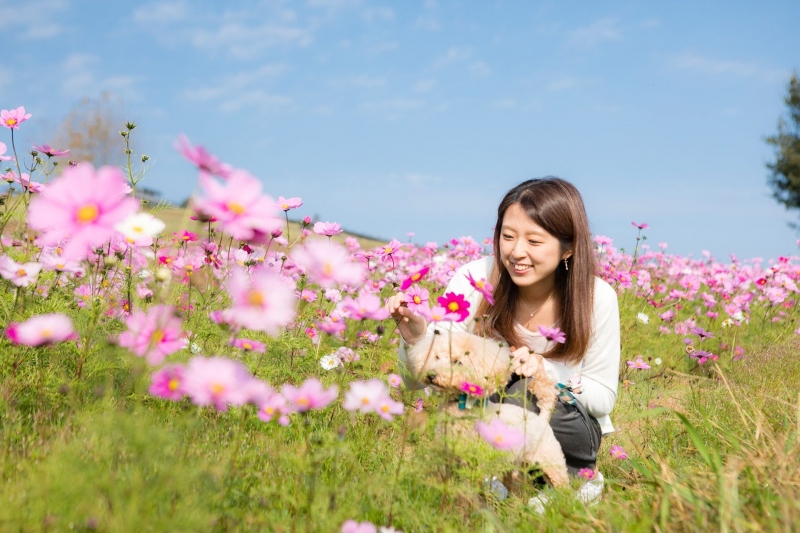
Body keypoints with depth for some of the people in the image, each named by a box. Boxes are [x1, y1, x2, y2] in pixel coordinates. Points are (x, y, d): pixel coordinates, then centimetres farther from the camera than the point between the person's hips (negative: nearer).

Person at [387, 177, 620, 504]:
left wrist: (547, 371, -25)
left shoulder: (597, 299, -17)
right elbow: (420, 383, -16)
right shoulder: (475, 279, -18)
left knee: (525, 392, -33)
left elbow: (604, 399, -7)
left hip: (570, 431, -1)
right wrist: (415, 338, -38)